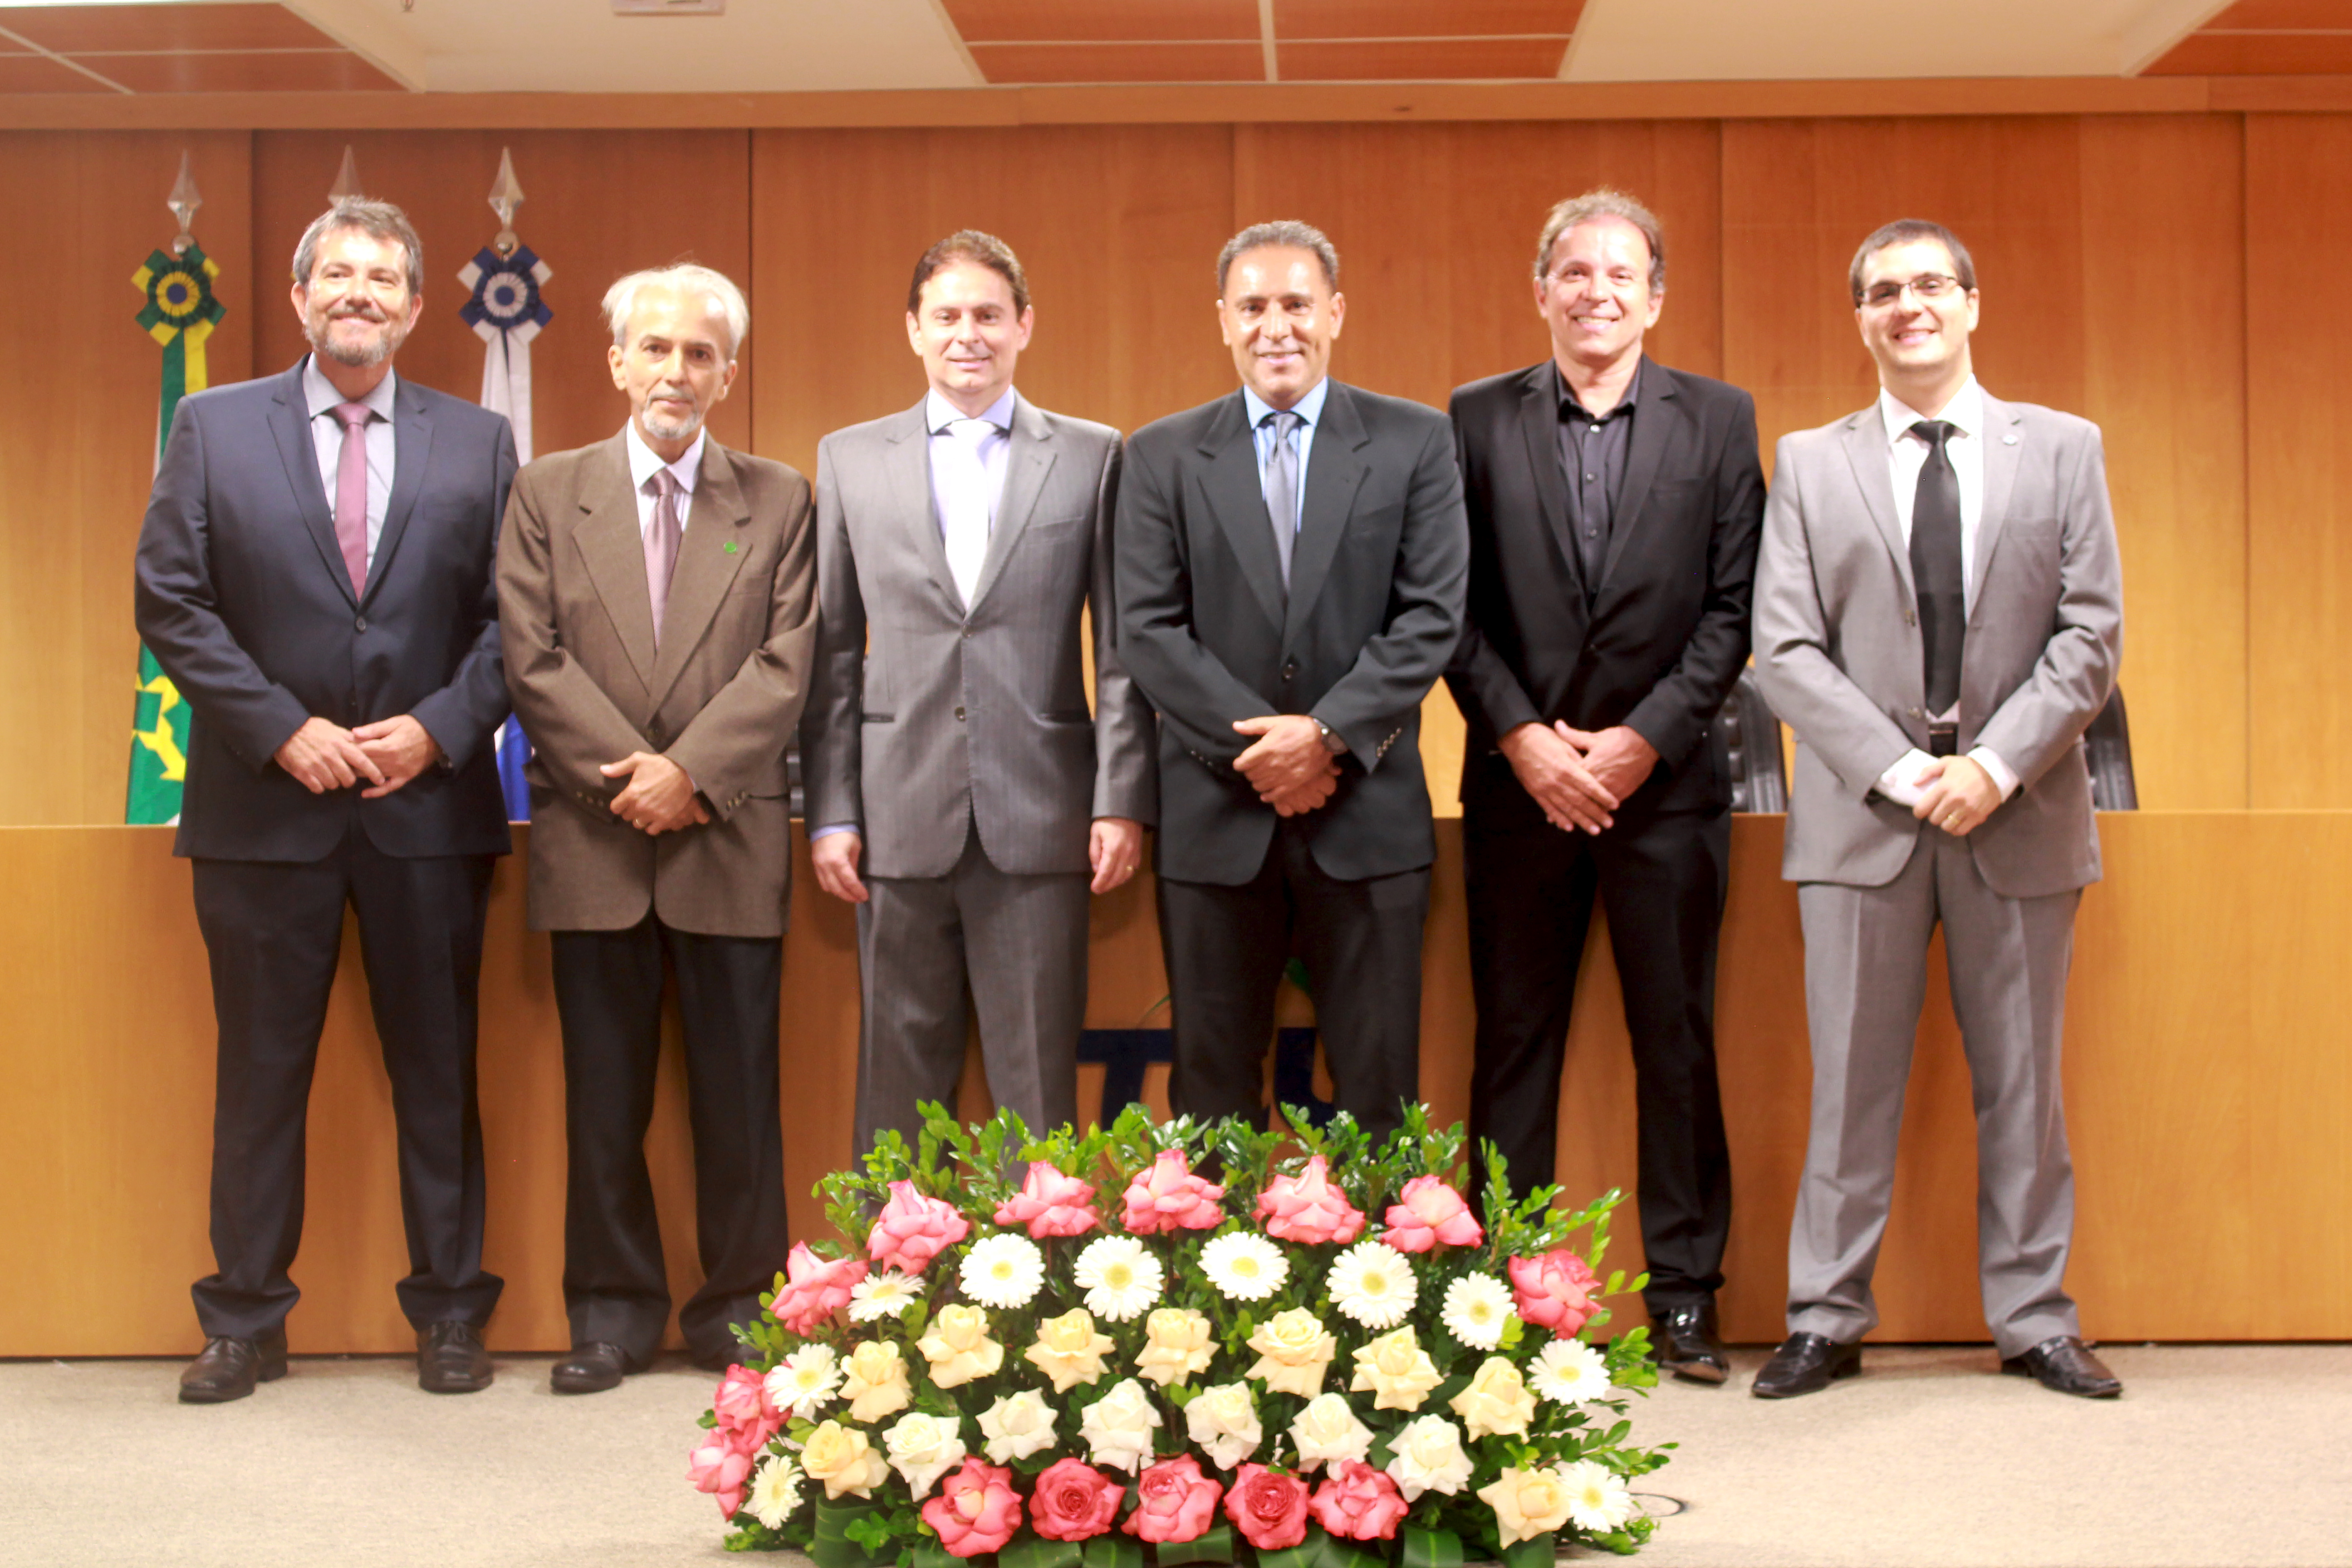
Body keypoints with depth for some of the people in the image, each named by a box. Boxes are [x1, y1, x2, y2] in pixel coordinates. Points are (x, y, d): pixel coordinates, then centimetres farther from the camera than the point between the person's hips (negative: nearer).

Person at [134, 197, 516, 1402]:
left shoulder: (478, 443, 7)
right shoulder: (214, 430, 5)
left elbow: (513, 616, 3)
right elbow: (171, 601, -1)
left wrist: (440, 726, -11)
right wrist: (281, 729, -10)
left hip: (428, 802, 1)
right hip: (264, 806, 0)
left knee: (438, 1072, 7)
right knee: (260, 1074, 7)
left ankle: (450, 1316, 18)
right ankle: (244, 1322, 18)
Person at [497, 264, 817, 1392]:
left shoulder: (780, 502, 7)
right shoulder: (547, 494, 8)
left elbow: (785, 665, -2)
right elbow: (534, 661, 0)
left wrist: (690, 773, -13)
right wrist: (629, 779, -10)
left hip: (730, 837, 0)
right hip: (592, 840, 1)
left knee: (738, 1089, 3)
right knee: (603, 1095, 6)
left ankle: (738, 1310, 14)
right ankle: (611, 1310, 16)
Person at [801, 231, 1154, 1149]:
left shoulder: (1092, 457, 7)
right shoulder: (851, 460, 10)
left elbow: (1120, 645, 4)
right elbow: (831, 652, 8)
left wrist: (1122, 798, -4)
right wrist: (830, 813, 1)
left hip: (1038, 820, -1)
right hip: (900, 822, 1)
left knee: (1039, 1082, 3)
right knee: (899, 1080, 7)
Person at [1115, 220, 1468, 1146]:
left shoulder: (1415, 443, 5)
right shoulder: (1162, 458, 7)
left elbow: (1432, 617, -2)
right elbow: (1147, 629, -1)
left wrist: (1329, 735, -14)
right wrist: (1259, 746, -11)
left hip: (1367, 818, -1)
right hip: (1216, 818, 1)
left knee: (1377, 1088, 4)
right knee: (1211, 1089, 6)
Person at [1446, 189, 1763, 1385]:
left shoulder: (1718, 421, 5)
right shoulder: (1478, 421, 5)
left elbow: (1735, 605, 1)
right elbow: (1453, 604, 2)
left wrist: (1645, 738, -9)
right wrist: (1523, 737, -9)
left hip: (1664, 780, 0)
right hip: (1520, 779, 0)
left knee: (1677, 1042, 4)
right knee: (1514, 1042, 5)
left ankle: (1686, 1298, 12)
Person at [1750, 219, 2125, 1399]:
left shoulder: (2063, 449, 7)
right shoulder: (1810, 463, 7)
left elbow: (2090, 635, 1)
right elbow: (1786, 649, -1)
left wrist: (1997, 763, -12)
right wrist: (1898, 768, -12)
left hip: (2020, 814, 1)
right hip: (1864, 815, 0)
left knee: (2022, 1080, 8)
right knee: (1851, 1080, 3)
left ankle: (2034, 1320, 18)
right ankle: (1826, 1320, 12)